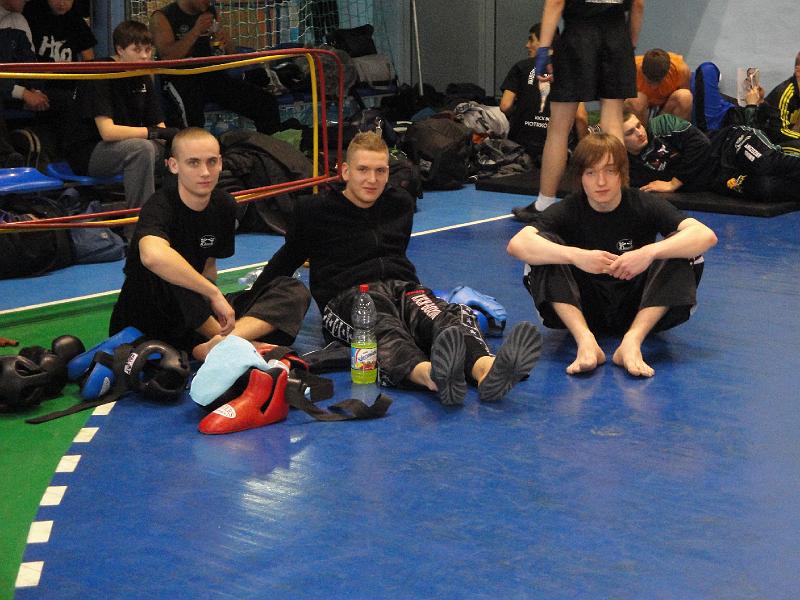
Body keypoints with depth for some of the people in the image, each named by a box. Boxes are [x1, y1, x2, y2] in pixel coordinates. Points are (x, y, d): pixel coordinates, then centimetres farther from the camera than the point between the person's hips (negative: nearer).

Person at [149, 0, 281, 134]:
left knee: (267, 103, -11)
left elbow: (232, 52, 19)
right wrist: (196, 30, -17)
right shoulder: (161, 18, -2)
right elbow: (167, 58, -15)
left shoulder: (210, 13, 14)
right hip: (180, 79, -5)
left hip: (210, 75, 5)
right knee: (193, 113, -41)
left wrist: (226, 42, -5)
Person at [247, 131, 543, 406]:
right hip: (346, 296, -4)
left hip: (401, 287, 4)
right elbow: (287, 259, 21)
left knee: (447, 317, -34)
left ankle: (486, 369, -68)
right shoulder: (315, 212, 13)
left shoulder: (401, 204, 25)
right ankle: (431, 374, -77)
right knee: (383, 327, -43)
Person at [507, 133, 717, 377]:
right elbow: (517, 244, -28)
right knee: (542, 248, -22)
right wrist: (576, 256, -40)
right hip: (583, 309, 0)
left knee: (686, 255, -22)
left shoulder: (643, 206, -9)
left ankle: (632, 340, -32)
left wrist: (650, 252, -38)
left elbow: (706, 235, -24)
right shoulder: (569, 209, -9)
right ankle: (585, 340, -33)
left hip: (636, 310, 0)